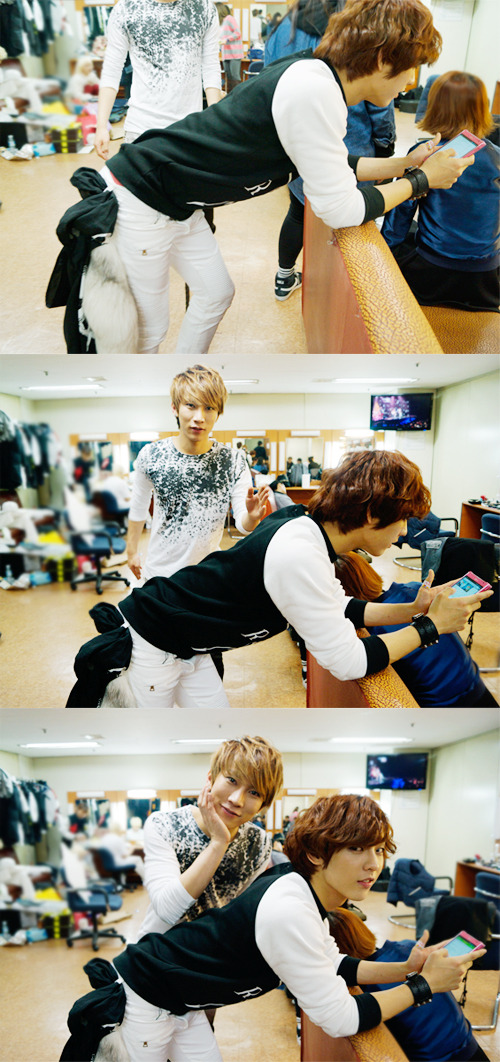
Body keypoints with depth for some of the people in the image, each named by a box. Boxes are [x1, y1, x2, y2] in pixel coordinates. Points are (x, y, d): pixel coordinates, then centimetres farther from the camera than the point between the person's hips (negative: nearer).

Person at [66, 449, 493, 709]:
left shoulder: (306, 526, -3)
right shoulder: (299, 556, -31)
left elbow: (340, 609, 10)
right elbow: (349, 662, -26)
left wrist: (412, 610, -1)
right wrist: (431, 626, -18)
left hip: (187, 648, 9)